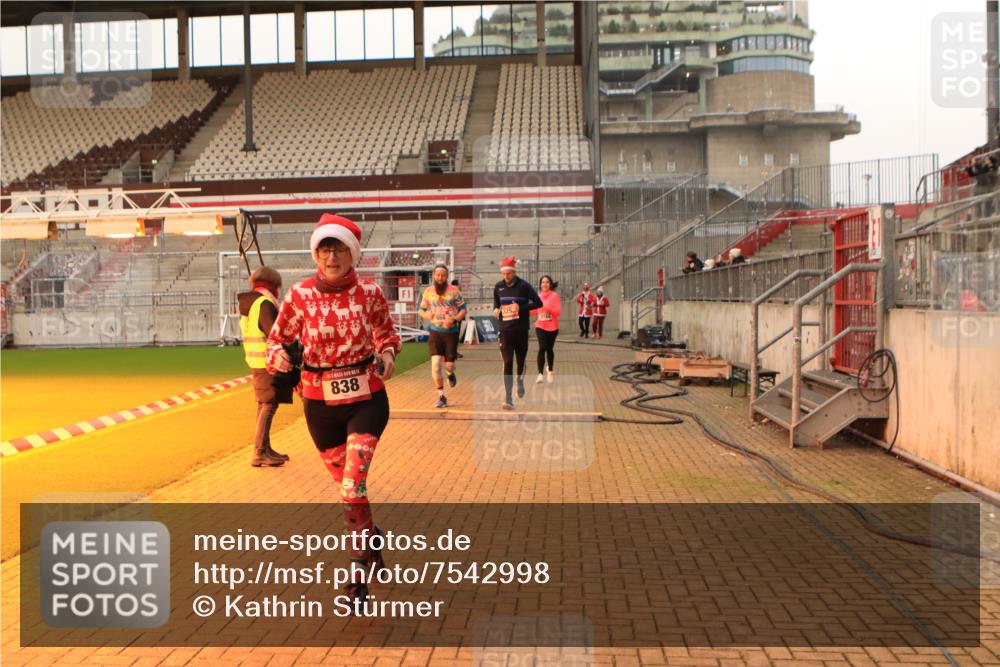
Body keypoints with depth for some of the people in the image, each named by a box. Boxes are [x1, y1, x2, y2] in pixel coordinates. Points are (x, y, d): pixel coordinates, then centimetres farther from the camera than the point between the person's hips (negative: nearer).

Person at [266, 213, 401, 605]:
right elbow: (277, 339, 3)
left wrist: (387, 355, -11)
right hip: (320, 403, 2)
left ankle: (358, 569, -1)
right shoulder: (300, 294, -5)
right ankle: (371, 540, 41)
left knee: (352, 484, -17)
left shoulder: (369, 293, -5)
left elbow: (387, 333, 10)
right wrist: (278, 356, -20)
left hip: (366, 399, -2)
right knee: (348, 485, 13)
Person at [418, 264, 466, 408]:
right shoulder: (428, 291, 3)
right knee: (435, 365, -10)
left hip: (451, 332, -1)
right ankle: (441, 397, 3)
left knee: (449, 364, 3)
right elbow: (422, 310, 13)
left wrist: (454, 320, -17)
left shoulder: (454, 290, -3)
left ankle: (450, 374, 43)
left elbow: (463, 309, -1)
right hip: (435, 332, 1)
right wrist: (428, 316, -9)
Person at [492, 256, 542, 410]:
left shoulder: (524, 286, -6)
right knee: (507, 363, -7)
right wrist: (496, 310, -4)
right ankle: (508, 398, -7)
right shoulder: (498, 287, 4)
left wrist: (521, 307, -18)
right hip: (505, 330, 1)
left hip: (521, 330, -1)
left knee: (521, 360, 13)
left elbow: (538, 303, -7)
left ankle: (520, 382, 45)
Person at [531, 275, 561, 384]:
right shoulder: (538, 296, 4)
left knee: (549, 349, 12)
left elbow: (558, 311, -13)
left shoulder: (554, 295, -6)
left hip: (552, 327, -1)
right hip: (540, 326, 1)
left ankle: (550, 370, 38)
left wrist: (548, 308, -27)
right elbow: (533, 311, 11)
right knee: (542, 348, -17)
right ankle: (540, 374, -20)